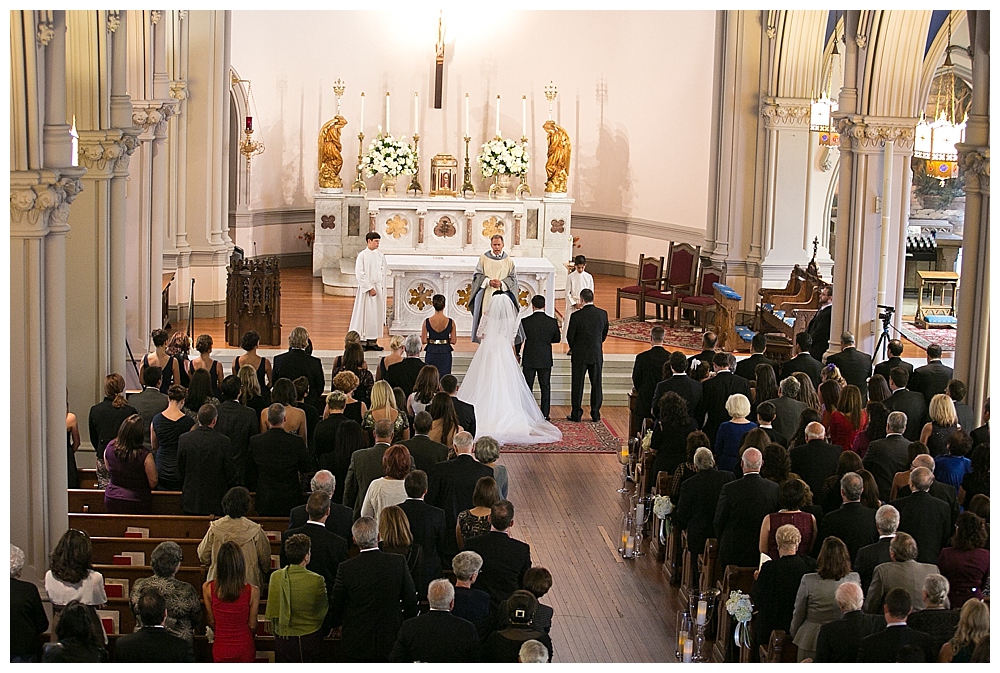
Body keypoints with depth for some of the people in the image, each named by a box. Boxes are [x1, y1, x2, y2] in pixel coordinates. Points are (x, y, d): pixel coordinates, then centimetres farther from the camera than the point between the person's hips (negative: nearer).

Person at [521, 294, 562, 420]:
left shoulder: (525, 321, -11)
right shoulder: (552, 322, -7)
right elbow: (557, 338, 6)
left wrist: (517, 354, 13)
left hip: (529, 360, -1)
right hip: (546, 360, 1)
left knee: (527, 387, 8)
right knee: (545, 387, 9)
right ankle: (545, 414, 9)